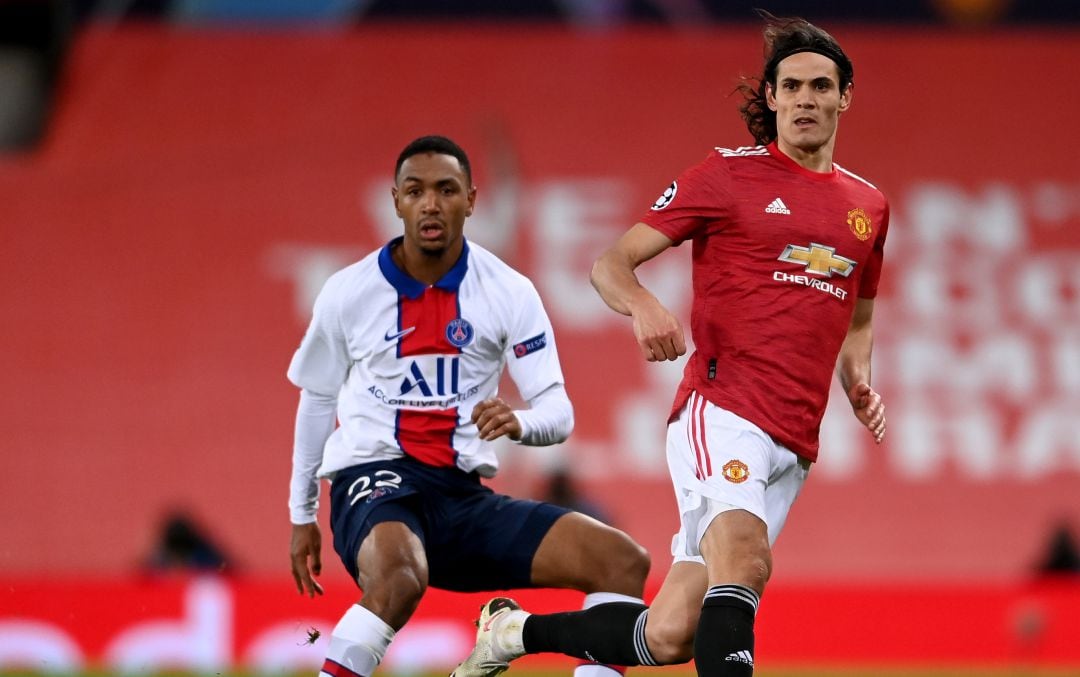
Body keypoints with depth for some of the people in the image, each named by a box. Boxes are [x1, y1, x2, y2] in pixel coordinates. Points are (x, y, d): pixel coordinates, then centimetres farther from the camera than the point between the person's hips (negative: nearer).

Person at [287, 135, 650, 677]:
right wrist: (301, 516, 20)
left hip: (463, 495, 4)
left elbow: (558, 413, -1)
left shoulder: (509, 293, 1)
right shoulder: (349, 292, 0)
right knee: (399, 576, -40)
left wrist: (518, 423, -26)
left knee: (623, 563, -12)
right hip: (373, 482, -4)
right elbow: (317, 401, 15)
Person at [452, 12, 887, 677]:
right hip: (722, 408, -5)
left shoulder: (868, 206, 17)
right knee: (743, 561, -34)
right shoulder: (728, 174, 2)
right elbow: (611, 263, 4)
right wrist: (645, 308, -19)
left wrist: (861, 385, 11)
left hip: (794, 445, 5)